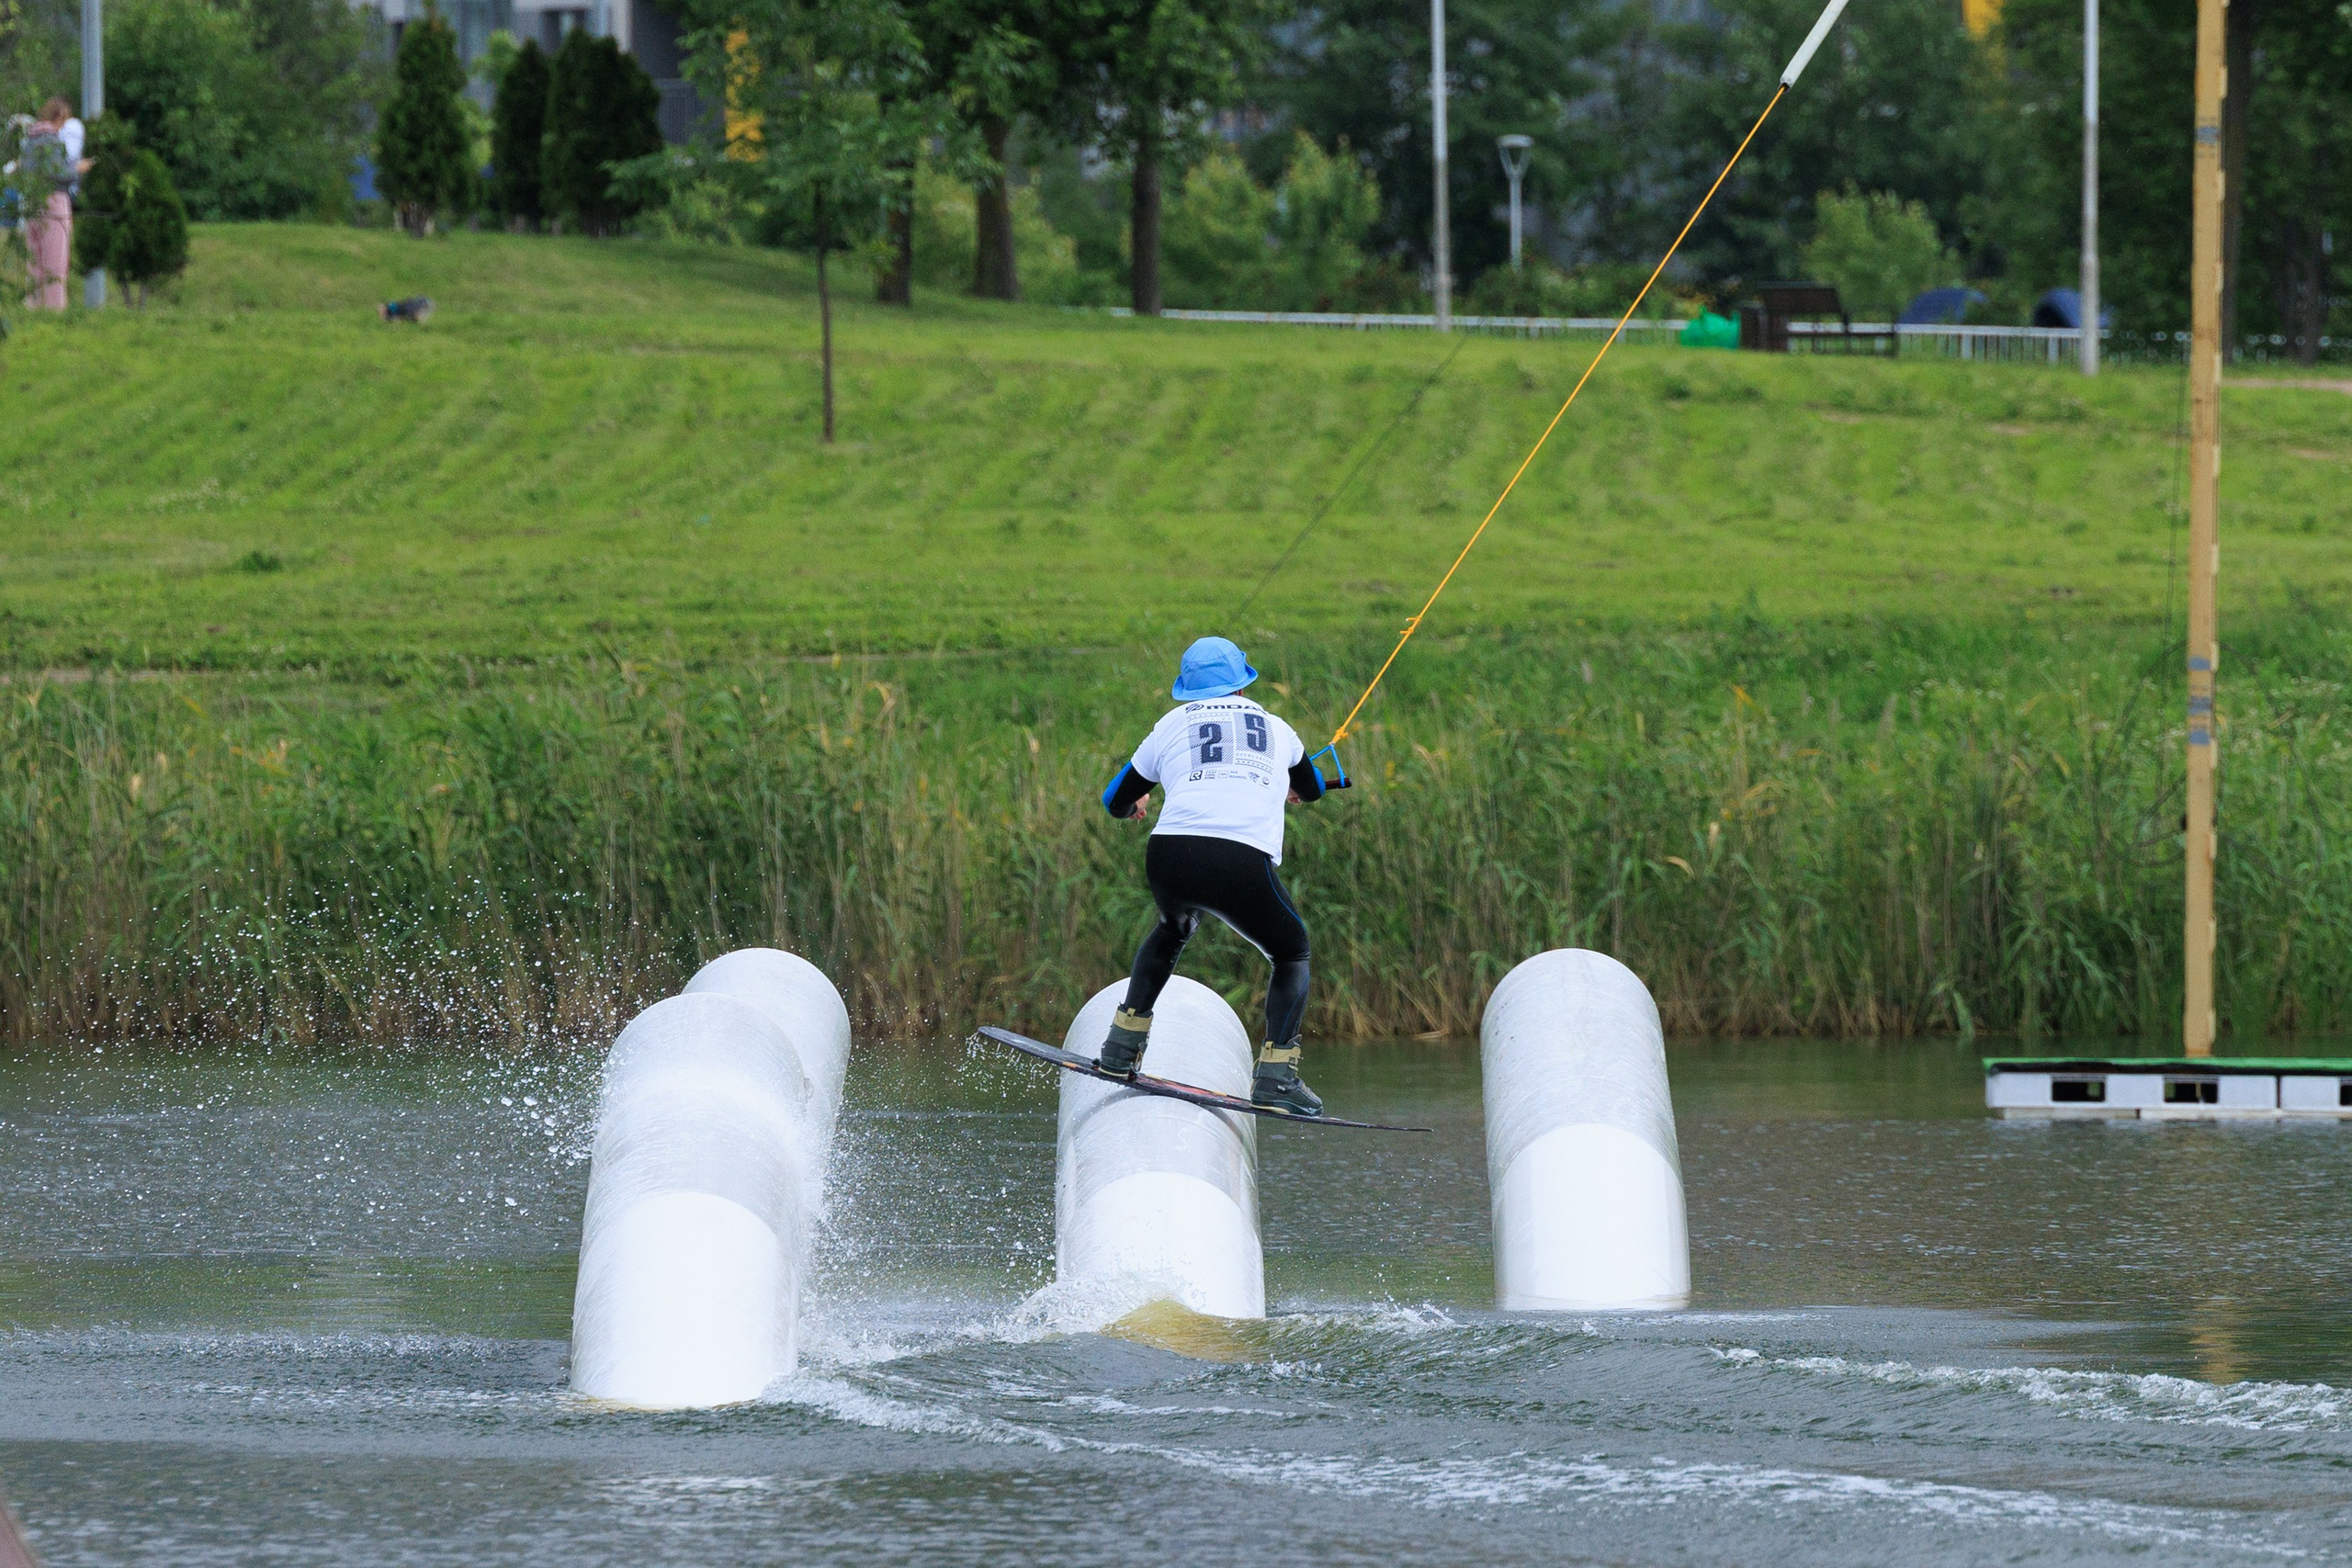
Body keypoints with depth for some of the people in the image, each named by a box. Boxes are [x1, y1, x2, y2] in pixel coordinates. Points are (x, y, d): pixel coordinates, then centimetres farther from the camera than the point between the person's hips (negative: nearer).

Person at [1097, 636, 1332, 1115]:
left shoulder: (1174, 724, 21)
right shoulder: (1276, 729, 25)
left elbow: (1117, 803, 31)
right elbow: (1313, 789, 47)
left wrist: (1133, 804, 56)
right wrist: (1284, 790, 71)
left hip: (1171, 856, 2)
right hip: (1245, 863, -2)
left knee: (1172, 931, 35)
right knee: (1291, 954, 22)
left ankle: (1123, 1045, 30)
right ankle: (1275, 1076, 4)